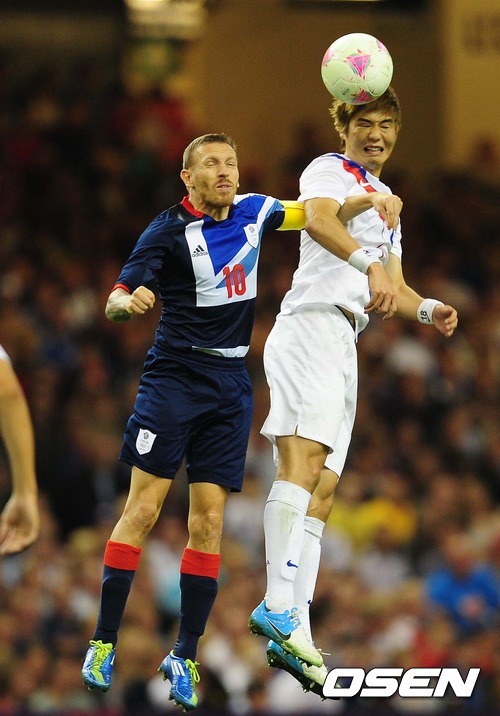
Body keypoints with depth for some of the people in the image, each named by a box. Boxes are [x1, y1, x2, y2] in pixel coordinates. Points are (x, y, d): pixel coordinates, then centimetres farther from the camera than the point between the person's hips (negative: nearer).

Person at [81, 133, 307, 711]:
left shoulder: (252, 212, 9)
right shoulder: (169, 231, -7)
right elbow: (115, 301, -11)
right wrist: (129, 301, -34)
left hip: (230, 385, 5)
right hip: (174, 376, -4)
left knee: (209, 521, -1)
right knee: (144, 507, -11)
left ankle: (184, 657, 3)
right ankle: (104, 642, -6)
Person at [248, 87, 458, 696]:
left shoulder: (387, 201, 27)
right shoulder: (329, 170, 2)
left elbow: (393, 291, 28)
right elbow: (318, 218, -22)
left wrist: (428, 310, 6)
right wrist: (370, 265, -38)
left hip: (344, 346, 9)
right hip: (312, 323, -9)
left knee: (321, 490, 2)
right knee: (304, 458, -24)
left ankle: (295, 634, -2)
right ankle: (278, 606, -37)